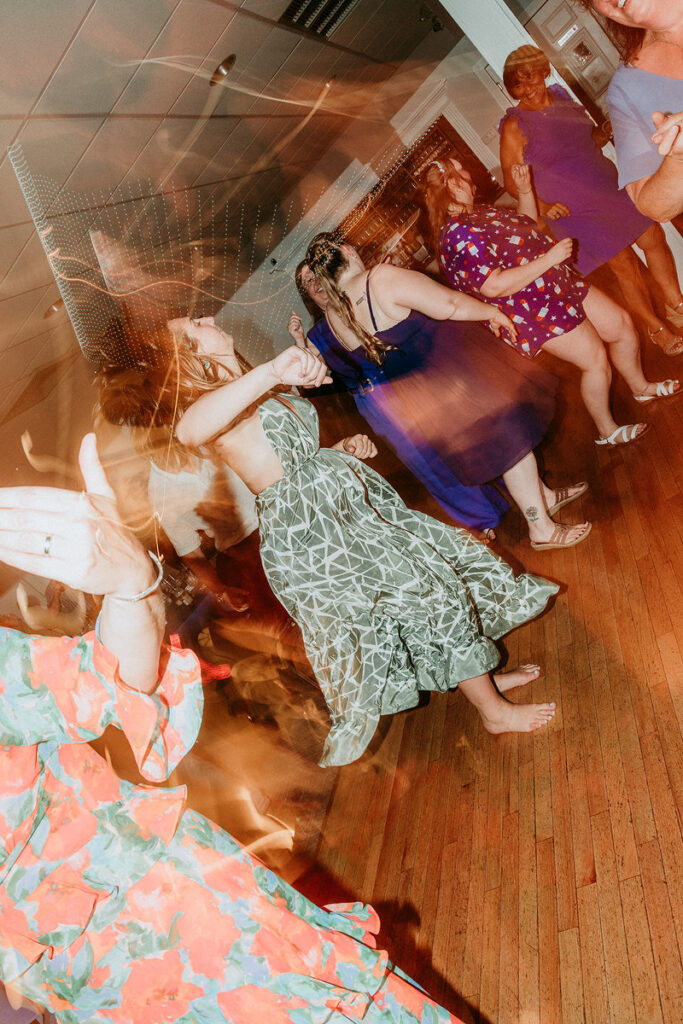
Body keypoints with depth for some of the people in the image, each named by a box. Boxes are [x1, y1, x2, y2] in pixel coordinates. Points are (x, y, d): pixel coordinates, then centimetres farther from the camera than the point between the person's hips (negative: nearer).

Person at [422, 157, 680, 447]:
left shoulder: (480, 212, 8)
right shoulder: (457, 235, -24)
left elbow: (528, 225, 24)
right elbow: (494, 286, -32)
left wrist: (525, 190, 6)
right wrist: (548, 258, -27)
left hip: (558, 283, 10)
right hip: (532, 311, -10)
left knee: (622, 324, 14)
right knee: (595, 359, -6)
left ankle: (641, 387, 39)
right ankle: (608, 432, 17)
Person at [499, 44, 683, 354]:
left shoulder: (560, 96, 5)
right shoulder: (514, 126, -14)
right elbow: (511, 180, -12)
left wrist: (600, 135, -4)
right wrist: (541, 205, -24)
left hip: (610, 186, 7)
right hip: (575, 209, -7)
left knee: (655, 238, 11)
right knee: (625, 263, -2)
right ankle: (657, 329, 18)